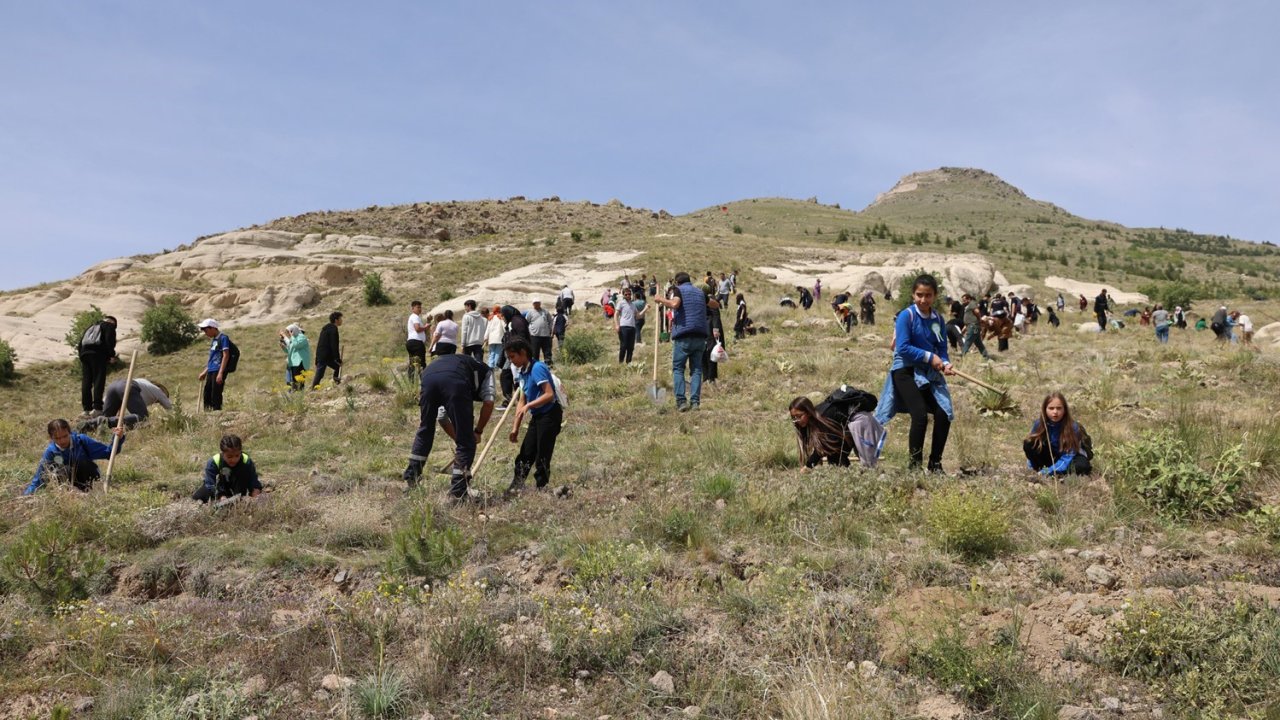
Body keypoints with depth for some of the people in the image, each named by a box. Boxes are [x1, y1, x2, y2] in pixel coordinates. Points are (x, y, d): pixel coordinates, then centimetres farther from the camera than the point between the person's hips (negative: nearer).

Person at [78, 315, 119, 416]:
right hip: (98, 352, -6)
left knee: (86, 381, 8)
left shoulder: (91, 327, 31)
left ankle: (86, 408, 9)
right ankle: (97, 408, -17)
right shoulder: (109, 326, 10)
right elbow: (109, 341, -6)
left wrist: (80, 353, 21)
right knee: (98, 380, -9)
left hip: (84, 352, 7)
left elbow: (81, 339, 22)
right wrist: (112, 355, -5)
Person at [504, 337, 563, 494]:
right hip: (537, 416, 9)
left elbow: (549, 394, -25)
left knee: (542, 457, -4)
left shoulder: (537, 368, -17)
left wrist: (528, 406, -26)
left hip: (550, 415, -9)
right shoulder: (523, 373, 10)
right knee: (525, 453, 12)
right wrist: (515, 428, 13)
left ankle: (541, 489, 6)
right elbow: (522, 402, 14)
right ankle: (516, 486, 19)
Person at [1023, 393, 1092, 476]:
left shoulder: (1073, 428, -26)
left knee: (1081, 466, -36)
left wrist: (1048, 471, -39)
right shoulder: (1039, 425, -18)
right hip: (1051, 457, 2)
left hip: (1072, 457, -2)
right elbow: (1030, 446, -7)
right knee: (1028, 444, -23)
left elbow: (1067, 458, -29)